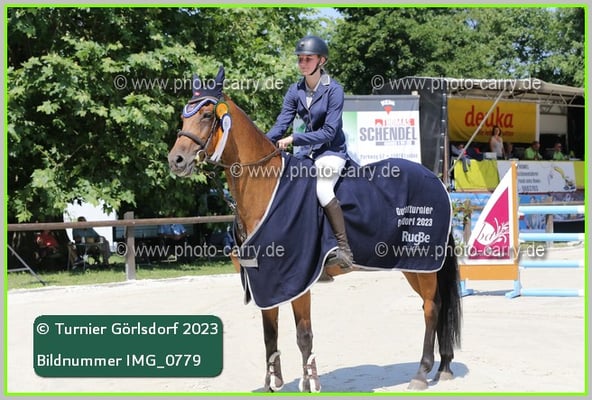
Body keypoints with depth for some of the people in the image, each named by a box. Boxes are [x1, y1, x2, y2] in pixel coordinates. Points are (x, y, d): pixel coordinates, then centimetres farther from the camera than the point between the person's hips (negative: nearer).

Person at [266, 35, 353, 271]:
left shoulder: (334, 90, -13)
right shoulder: (295, 91, 4)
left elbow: (328, 132, -18)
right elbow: (281, 125, -1)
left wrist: (293, 139, -24)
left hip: (332, 150, -7)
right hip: (307, 151, 7)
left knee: (322, 188, -32)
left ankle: (344, 249, -31)